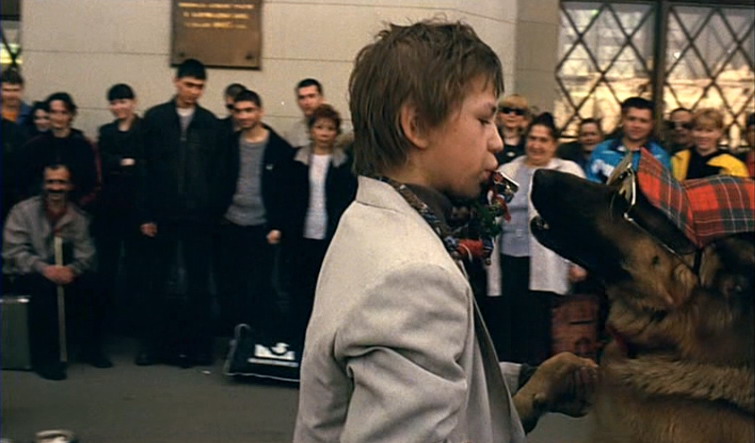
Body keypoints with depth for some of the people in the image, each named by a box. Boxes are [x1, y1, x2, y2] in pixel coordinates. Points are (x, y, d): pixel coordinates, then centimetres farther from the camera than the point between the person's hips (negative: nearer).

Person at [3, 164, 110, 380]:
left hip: (63, 271, 3)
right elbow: (13, 252, -13)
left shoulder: (78, 216, 1)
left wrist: (72, 269, -29)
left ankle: (90, 348, -12)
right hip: (26, 275, -3)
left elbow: (85, 255, -5)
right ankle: (45, 358, -27)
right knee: (44, 284, -35)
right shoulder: (23, 211, -6)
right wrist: (44, 268, -29)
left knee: (86, 281, -27)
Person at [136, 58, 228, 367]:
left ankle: (197, 346, 15)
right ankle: (153, 344, 19)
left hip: (198, 216, 0)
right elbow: (144, 168, 0)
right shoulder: (155, 118, 2)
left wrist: (215, 212, -3)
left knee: (198, 284, 6)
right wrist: (145, 214, -5)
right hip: (163, 215, 0)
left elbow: (218, 173, 4)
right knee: (159, 282, 9)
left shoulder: (210, 123, 5)